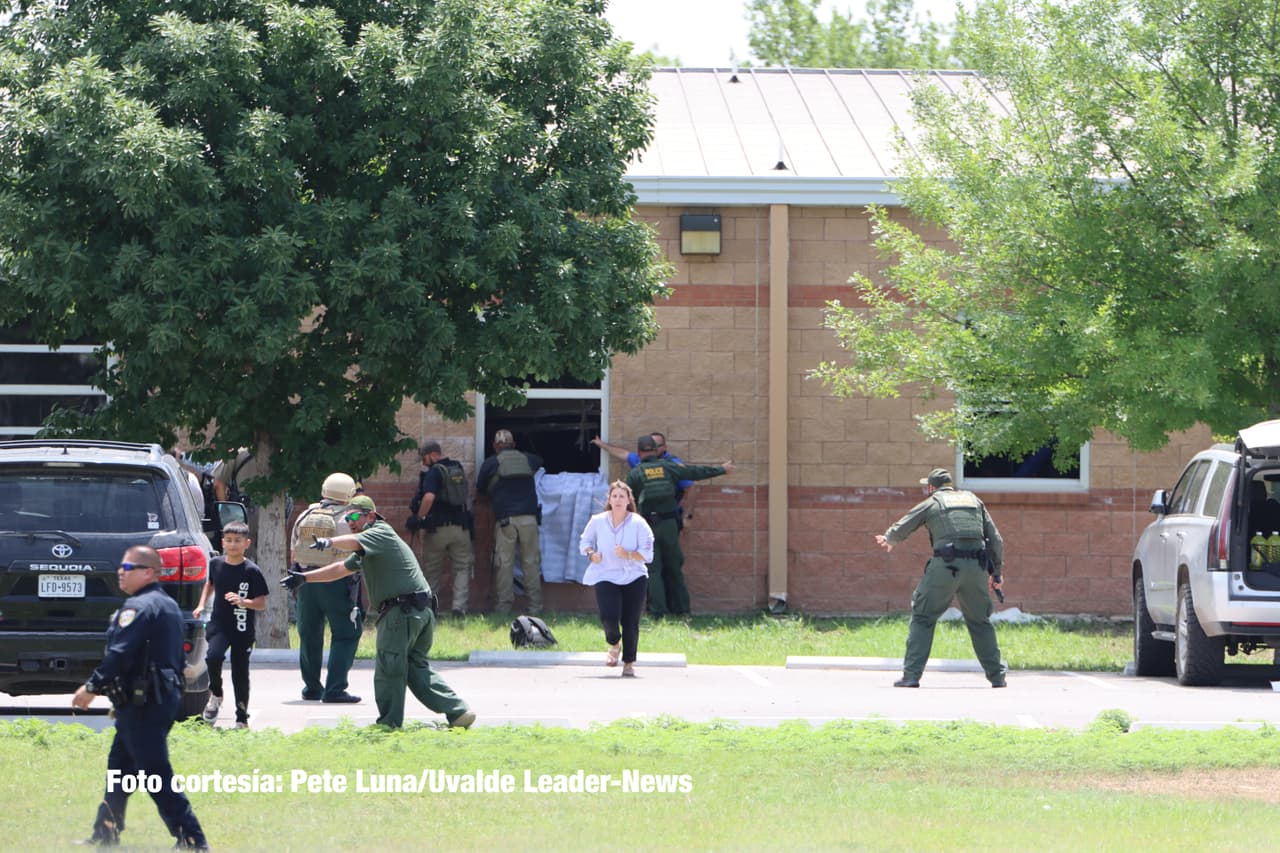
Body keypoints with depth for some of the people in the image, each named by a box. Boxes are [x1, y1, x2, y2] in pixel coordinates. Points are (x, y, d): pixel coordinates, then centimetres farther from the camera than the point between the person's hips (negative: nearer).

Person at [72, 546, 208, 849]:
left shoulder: (139, 607, -15)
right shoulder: (169, 606, 16)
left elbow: (120, 654, -23)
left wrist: (92, 687, -16)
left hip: (142, 705, -11)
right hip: (166, 696, 11)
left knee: (156, 776, -9)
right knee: (119, 766, 20)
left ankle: (192, 840, -11)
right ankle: (105, 835, 28)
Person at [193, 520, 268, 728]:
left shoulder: (251, 571, -9)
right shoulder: (216, 564, 3)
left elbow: (262, 603, -7)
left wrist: (243, 602, -25)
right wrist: (201, 605, 14)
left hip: (243, 630, -2)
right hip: (219, 625, 2)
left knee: (240, 673, 5)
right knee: (213, 656, -25)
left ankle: (242, 718, 19)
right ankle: (215, 694, 2)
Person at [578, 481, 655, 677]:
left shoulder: (638, 524, -5)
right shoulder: (597, 521, 0)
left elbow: (647, 554, -5)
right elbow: (584, 541, 16)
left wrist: (628, 555, -23)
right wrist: (591, 554, -5)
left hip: (634, 578, 0)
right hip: (605, 577, 0)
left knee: (630, 622, 1)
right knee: (609, 617, -19)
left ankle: (629, 662, 19)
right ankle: (614, 644, 15)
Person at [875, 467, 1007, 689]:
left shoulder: (931, 503, 11)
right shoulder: (973, 500, 20)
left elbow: (900, 530, 18)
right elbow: (995, 539, 17)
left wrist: (887, 540, 40)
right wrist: (996, 571, 23)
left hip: (946, 565, -3)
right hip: (976, 567, 3)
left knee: (922, 618, 6)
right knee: (980, 622, 17)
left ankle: (911, 675, -3)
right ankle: (997, 676, 15)